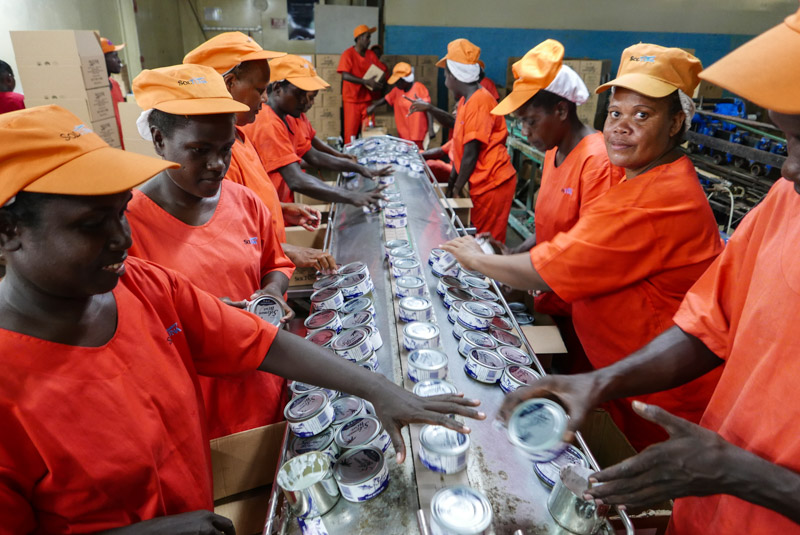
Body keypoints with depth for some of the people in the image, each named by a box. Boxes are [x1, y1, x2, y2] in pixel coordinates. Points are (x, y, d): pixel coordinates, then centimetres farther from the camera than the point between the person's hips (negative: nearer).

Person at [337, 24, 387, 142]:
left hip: (367, 99, 5)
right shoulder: (348, 54, -8)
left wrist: (379, 82, -10)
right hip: (352, 100, -5)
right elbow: (345, 76, -20)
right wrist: (366, 82, -27)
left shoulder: (370, 54, 9)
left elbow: (384, 70, 12)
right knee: (351, 133, -4)